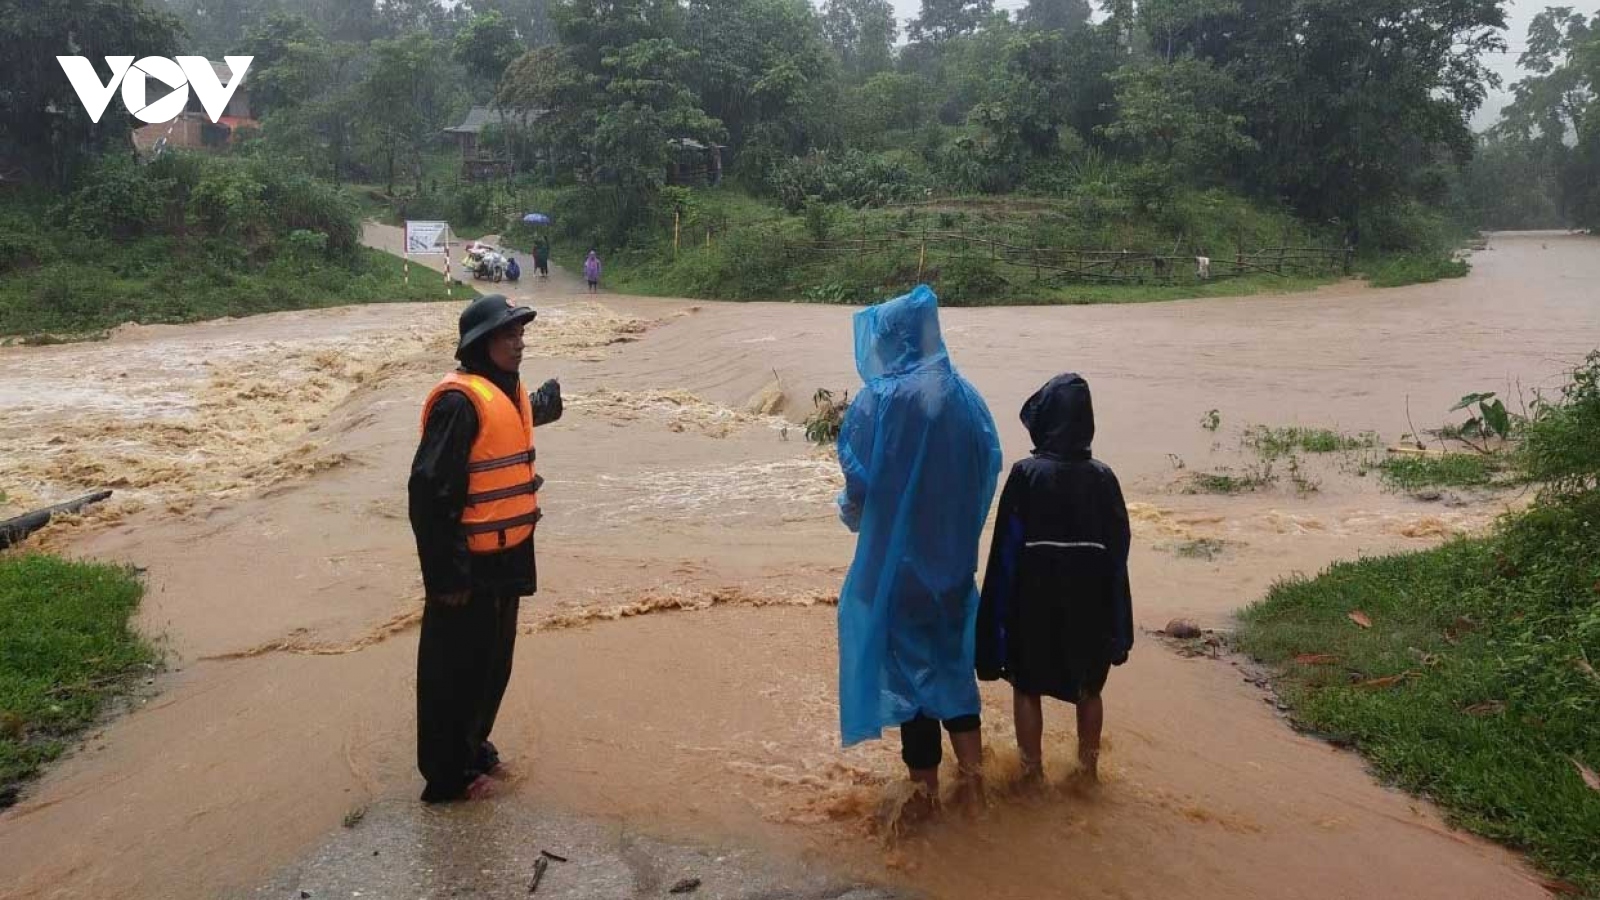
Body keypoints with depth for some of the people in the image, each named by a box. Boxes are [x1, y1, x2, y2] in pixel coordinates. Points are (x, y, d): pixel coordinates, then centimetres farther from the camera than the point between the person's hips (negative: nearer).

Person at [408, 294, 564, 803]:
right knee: (455, 670, 4)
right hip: (469, 566, -9)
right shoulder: (459, 401, -21)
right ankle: (447, 774, 18)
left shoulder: (511, 392, 7)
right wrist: (446, 573, -22)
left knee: (494, 663, 21)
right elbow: (430, 492, -23)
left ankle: (473, 747, 38)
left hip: (506, 557, 9)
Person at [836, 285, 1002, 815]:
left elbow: (859, 475, -15)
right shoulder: (962, 394, 0)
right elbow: (988, 466, 4)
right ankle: (972, 776, 24)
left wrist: (852, 512, 6)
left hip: (895, 554, -5)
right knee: (952, 659, 20)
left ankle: (926, 786, 18)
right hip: (953, 554, 5)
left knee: (909, 663, 8)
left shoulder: (880, 399, -16)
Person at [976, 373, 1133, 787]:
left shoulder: (1025, 474, -16)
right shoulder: (1103, 477, -8)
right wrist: (1116, 626, 6)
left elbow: (1006, 548, -13)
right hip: (1090, 603, 3)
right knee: (1089, 689, 20)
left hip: (1034, 600, -2)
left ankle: (1033, 771, 23)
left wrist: (999, 618, -4)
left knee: (1027, 688, 15)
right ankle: (1088, 767, 32)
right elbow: (1119, 549, -4)